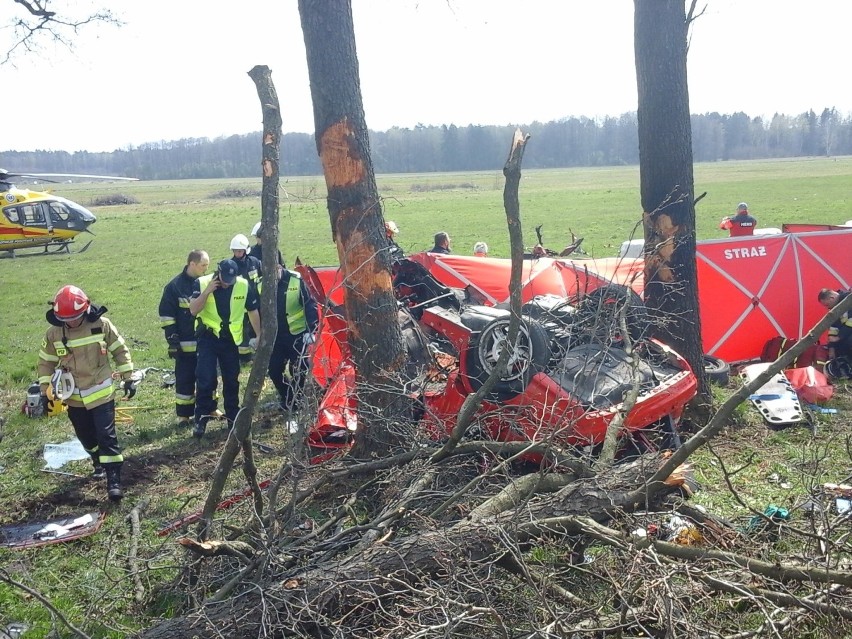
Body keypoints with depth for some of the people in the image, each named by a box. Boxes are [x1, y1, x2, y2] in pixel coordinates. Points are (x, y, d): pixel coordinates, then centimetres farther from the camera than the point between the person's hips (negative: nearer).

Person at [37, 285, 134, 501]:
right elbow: (46, 363, 5)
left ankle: (113, 480, -3)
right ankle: (99, 463, 43)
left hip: (101, 393, -3)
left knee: (106, 436, -8)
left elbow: (120, 351, -1)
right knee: (86, 437, 16)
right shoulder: (53, 334, -8)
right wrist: (45, 391, 3)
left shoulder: (102, 325, -12)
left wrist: (128, 378, 0)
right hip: (75, 398, 3)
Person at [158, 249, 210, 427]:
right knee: (185, 379, 3)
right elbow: (166, 315, -8)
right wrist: (172, 341, -11)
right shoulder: (175, 286, -9)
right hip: (186, 344, -4)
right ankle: (183, 415, 14)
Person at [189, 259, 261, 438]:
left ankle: (233, 416, 25)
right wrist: (207, 291, -26)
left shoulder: (244, 286, -7)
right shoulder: (202, 283, -10)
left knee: (232, 380, 10)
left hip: (231, 339, 2)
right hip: (208, 338, -2)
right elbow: (193, 310, -17)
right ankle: (201, 420, -1)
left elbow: (253, 311, 5)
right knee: (205, 379, -11)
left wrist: (259, 336, 8)